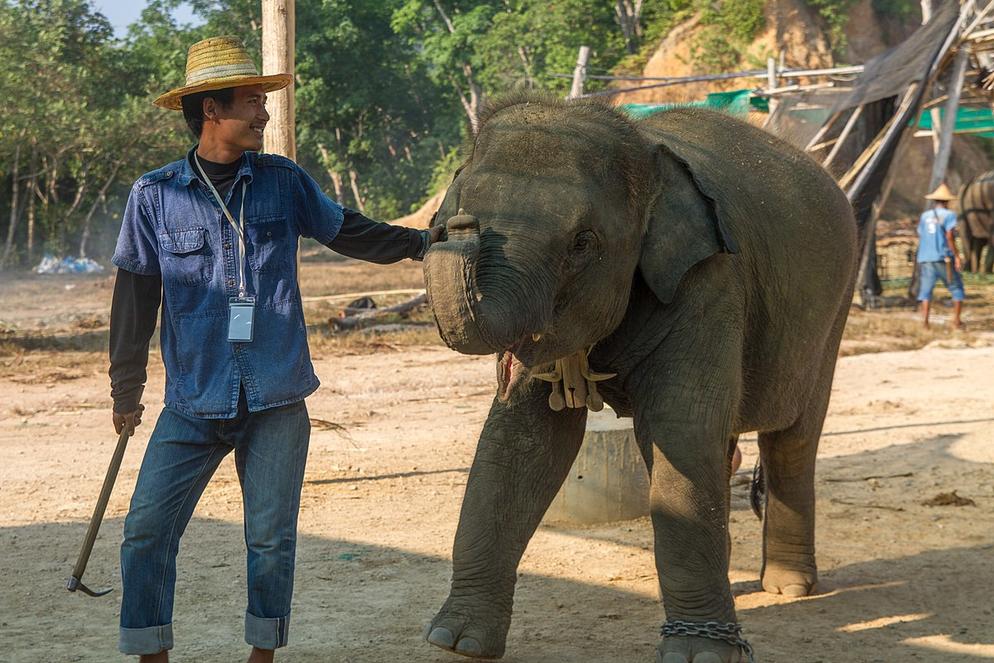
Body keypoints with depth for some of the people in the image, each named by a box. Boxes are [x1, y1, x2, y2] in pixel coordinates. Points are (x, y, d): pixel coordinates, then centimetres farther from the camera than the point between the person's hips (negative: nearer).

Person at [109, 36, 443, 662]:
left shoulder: (283, 181, 3)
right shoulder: (156, 194, -1)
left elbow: (349, 232, 16)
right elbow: (135, 296, 5)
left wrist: (421, 241, 4)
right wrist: (126, 390, 9)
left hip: (276, 400, 1)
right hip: (193, 401, -1)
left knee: (271, 538, 4)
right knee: (147, 529, -4)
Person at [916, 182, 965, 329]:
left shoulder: (924, 216, 14)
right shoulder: (948, 214, -2)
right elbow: (949, 236, -12)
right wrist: (957, 256, -11)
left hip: (925, 258, 4)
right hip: (944, 258, -4)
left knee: (926, 290, 0)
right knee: (956, 288, 8)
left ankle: (925, 320, -16)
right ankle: (956, 320, 1)